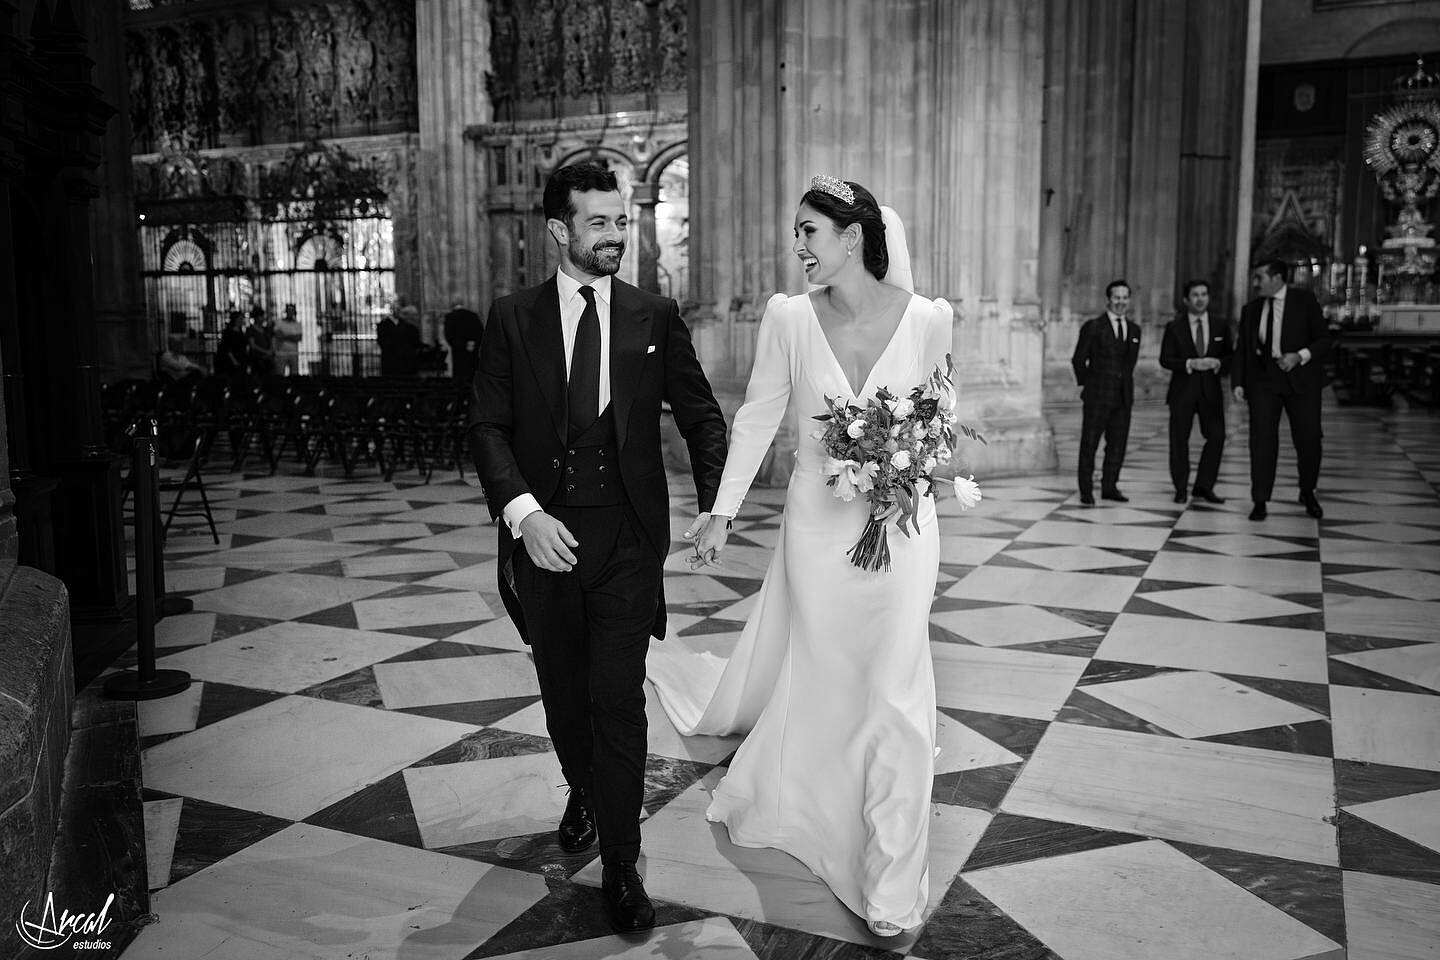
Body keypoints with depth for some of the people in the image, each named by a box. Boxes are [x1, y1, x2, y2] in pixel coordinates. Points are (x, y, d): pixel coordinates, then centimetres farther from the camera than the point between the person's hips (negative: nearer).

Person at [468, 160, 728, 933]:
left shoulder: (655, 317, 3)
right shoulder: (512, 318, 2)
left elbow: (701, 414, 5)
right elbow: (487, 425, -3)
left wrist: (717, 506, -9)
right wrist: (523, 512, -19)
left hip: (628, 541, -1)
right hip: (542, 535, 2)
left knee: (618, 699, -3)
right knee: (563, 689, 18)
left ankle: (620, 867, 10)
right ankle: (585, 794, 46)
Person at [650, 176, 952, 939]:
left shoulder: (927, 318, -9)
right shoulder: (789, 317, -8)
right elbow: (758, 416, -2)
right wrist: (722, 511, -6)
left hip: (901, 525, 0)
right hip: (818, 523, 0)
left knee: (895, 691, 2)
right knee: (814, 676, 13)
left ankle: (890, 883, 19)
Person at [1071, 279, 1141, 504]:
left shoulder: (1134, 330, 12)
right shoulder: (1092, 327, -4)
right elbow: (1078, 360, 0)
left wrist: (1125, 384, 13)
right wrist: (1086, 384, 3)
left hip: (1123, 398, 5)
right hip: (1097, 397, -5)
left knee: (1118, 444, 7)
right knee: (1089, 443, -1)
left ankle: (1109, 487, 18)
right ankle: (1086, 491, 5)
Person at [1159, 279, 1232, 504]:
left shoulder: (1220, 325, 7)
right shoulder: (1174, 327, 1)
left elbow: (1230, 356, 9)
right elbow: (1165, 359, -3)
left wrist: (1217, 363, -12)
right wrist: (1190, 364, -17)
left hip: (1211, 391, 2)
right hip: (1182, 391, -2)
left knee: (1217, 436, -5)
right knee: (1179, 440, 2)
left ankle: (1203, 487, 7)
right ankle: (1181, 489, 12)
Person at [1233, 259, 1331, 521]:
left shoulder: (1305, 300, 1)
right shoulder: (1251, 310, 11)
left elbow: (1324, 340, -1)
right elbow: (1243, 349, 12)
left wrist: (1300, 356, -18)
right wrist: (1239, 382, 1)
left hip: (1300, 378, -2)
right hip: (1263, 379, 2)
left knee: (1309, 439, 0)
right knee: (1262, 440, -5)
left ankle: (1308, 493, 24)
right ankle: (1260, 501, 3)